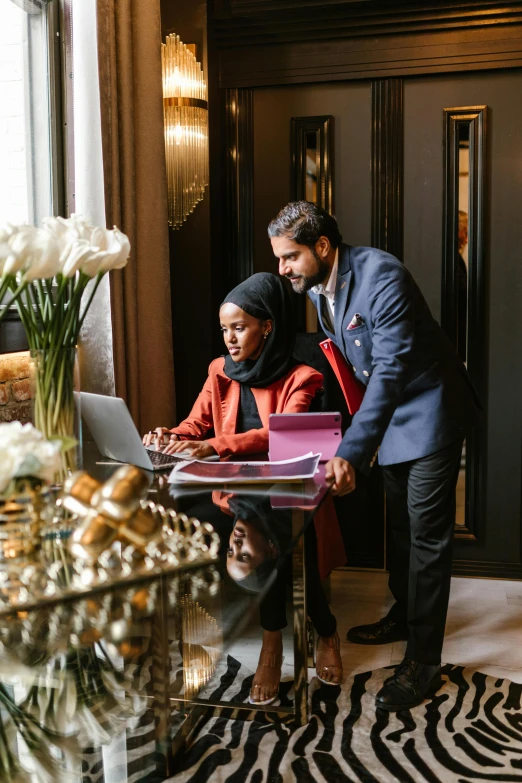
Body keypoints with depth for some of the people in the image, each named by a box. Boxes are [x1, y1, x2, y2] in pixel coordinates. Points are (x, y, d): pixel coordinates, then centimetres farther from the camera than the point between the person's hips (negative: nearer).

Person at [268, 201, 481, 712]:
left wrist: (351, 454, -40)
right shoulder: (316, 287, -1)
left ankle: (423, 661, 5)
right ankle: (404, 615, 39)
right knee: (400, 524, 20)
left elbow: (391, 370, -34)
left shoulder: (381, 277, -28)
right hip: (390, 411, 9)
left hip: (428, 411, -8)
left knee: (426, 535, -4)